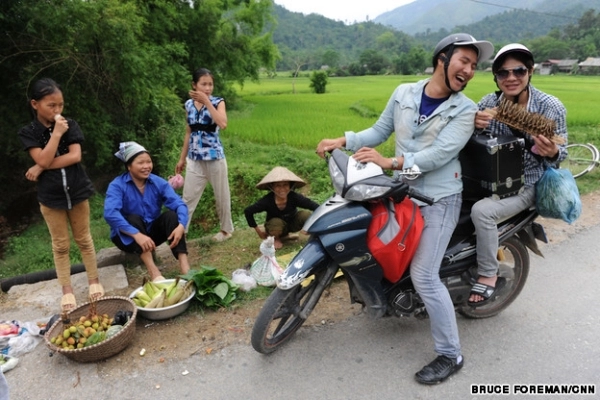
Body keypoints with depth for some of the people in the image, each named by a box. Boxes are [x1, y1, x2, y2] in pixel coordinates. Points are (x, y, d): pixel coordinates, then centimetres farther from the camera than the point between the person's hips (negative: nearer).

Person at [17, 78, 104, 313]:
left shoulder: (70, 125, -2)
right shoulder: (28, 132, -5)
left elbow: (75, 156, -13)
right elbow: (43, 159, -18)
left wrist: (42, 168, -13)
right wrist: (56, 133, -21)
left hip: (77, 191, 1)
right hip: (50, 196, 0)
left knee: (83, 239, 12)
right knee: (60, 245, 9)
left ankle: (94, 281, 25)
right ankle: (67, 291, 20)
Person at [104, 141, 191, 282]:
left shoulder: (158, 182, -8)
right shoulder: (117, 185, -17)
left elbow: (179, 204, -19)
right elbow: (110, 213, -34)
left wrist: (181, 225, -40)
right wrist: (137, 234, -46)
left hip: (152, 231, 3)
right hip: (127, 236, -2)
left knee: (171, 215, -23)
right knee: (133, 219, -32)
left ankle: (185, 268, -37)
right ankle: (153, 272, -43)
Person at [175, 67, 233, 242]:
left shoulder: (218, 102, -5)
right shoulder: (189, 104, 6)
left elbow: (223, 124, -25)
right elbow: (189, 133, 12)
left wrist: (206, 101, -21)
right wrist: (182, 158, 14)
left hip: (215, 157, -3)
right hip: (194, 159, 3)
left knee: (221, 195, 10)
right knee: (188, 197, 6)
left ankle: (226, 229, 28)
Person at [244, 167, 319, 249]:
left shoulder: (294, 197, -29)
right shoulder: (267, 200, -30)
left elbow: (315, 207, -31)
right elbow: (248, 211, -22)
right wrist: (258, 231, -15)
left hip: (292, 223, 2)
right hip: (277, 227, -2)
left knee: (306, 214, -26)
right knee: (276, 222, -37)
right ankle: (276, 238, 0)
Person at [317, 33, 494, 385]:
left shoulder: (465, 110, -8)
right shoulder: (404, 93, 4)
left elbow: (440, 153, -21)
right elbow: (379, 132, 7)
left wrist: (391, 162, -29)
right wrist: (343, 141, -7)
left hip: (440, 199, -5)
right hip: (403, 192, 6)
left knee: (424, 276, -9)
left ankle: (451, 355, 10)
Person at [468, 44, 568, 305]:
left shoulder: (551, 107, -11)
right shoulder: (489, 102, -4)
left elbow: (560, 154, -3)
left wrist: (552, 153, -29)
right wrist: (473, 125, -25)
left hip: (525, 184, -5)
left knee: (482, 211, -28)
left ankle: (488, 276, -6)